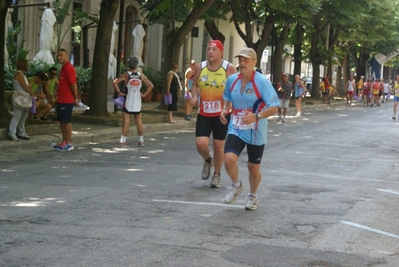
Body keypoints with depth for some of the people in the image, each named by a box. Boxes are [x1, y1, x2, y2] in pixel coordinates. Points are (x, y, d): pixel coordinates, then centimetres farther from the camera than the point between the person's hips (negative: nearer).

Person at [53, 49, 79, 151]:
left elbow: (73, 84, -19)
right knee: (61, 121, 13)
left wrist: (75, 97, -11)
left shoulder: (68, 68, -16)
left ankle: (69, 144, 0)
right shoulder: (64, 68, 15)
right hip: (61, 100, 10)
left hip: (66, 100, -10)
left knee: (66, 121, -5)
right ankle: (64, 142, 20)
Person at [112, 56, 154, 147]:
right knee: (139, 121, 10)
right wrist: (144, 94, 5)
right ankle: (141, 141, 15)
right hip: (138, 102, 3)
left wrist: (119, 92, -7)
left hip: (128, 102, -3)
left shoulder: (126, 75, -5)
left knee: (126, 121, -4)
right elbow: (151, 86, 3)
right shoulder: (141, 76, 2)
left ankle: (123, 141, -5)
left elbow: (115, 82, -15)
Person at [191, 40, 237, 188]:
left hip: (221, 114, -2)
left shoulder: (229, 68, -9)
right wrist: (195, 97, -5)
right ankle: (208, 161, 26)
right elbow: (195, 85, 14)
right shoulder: (200, 68, -1)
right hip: (203, 114, 2)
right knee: (201, 144, -10)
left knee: (218, 146, 6)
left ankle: (217, 175, 26)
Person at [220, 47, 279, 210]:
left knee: (253, 167, 9)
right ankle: (236, 185, 12)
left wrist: (257, 116, -29)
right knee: (229, 159, -20)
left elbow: (274, 107, -14)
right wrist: (225, 110, -2)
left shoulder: (261, 82, -14)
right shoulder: (232, 80, 0)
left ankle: (253, 196, 37)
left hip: (256, 132, -3)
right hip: (236, 129, 3)